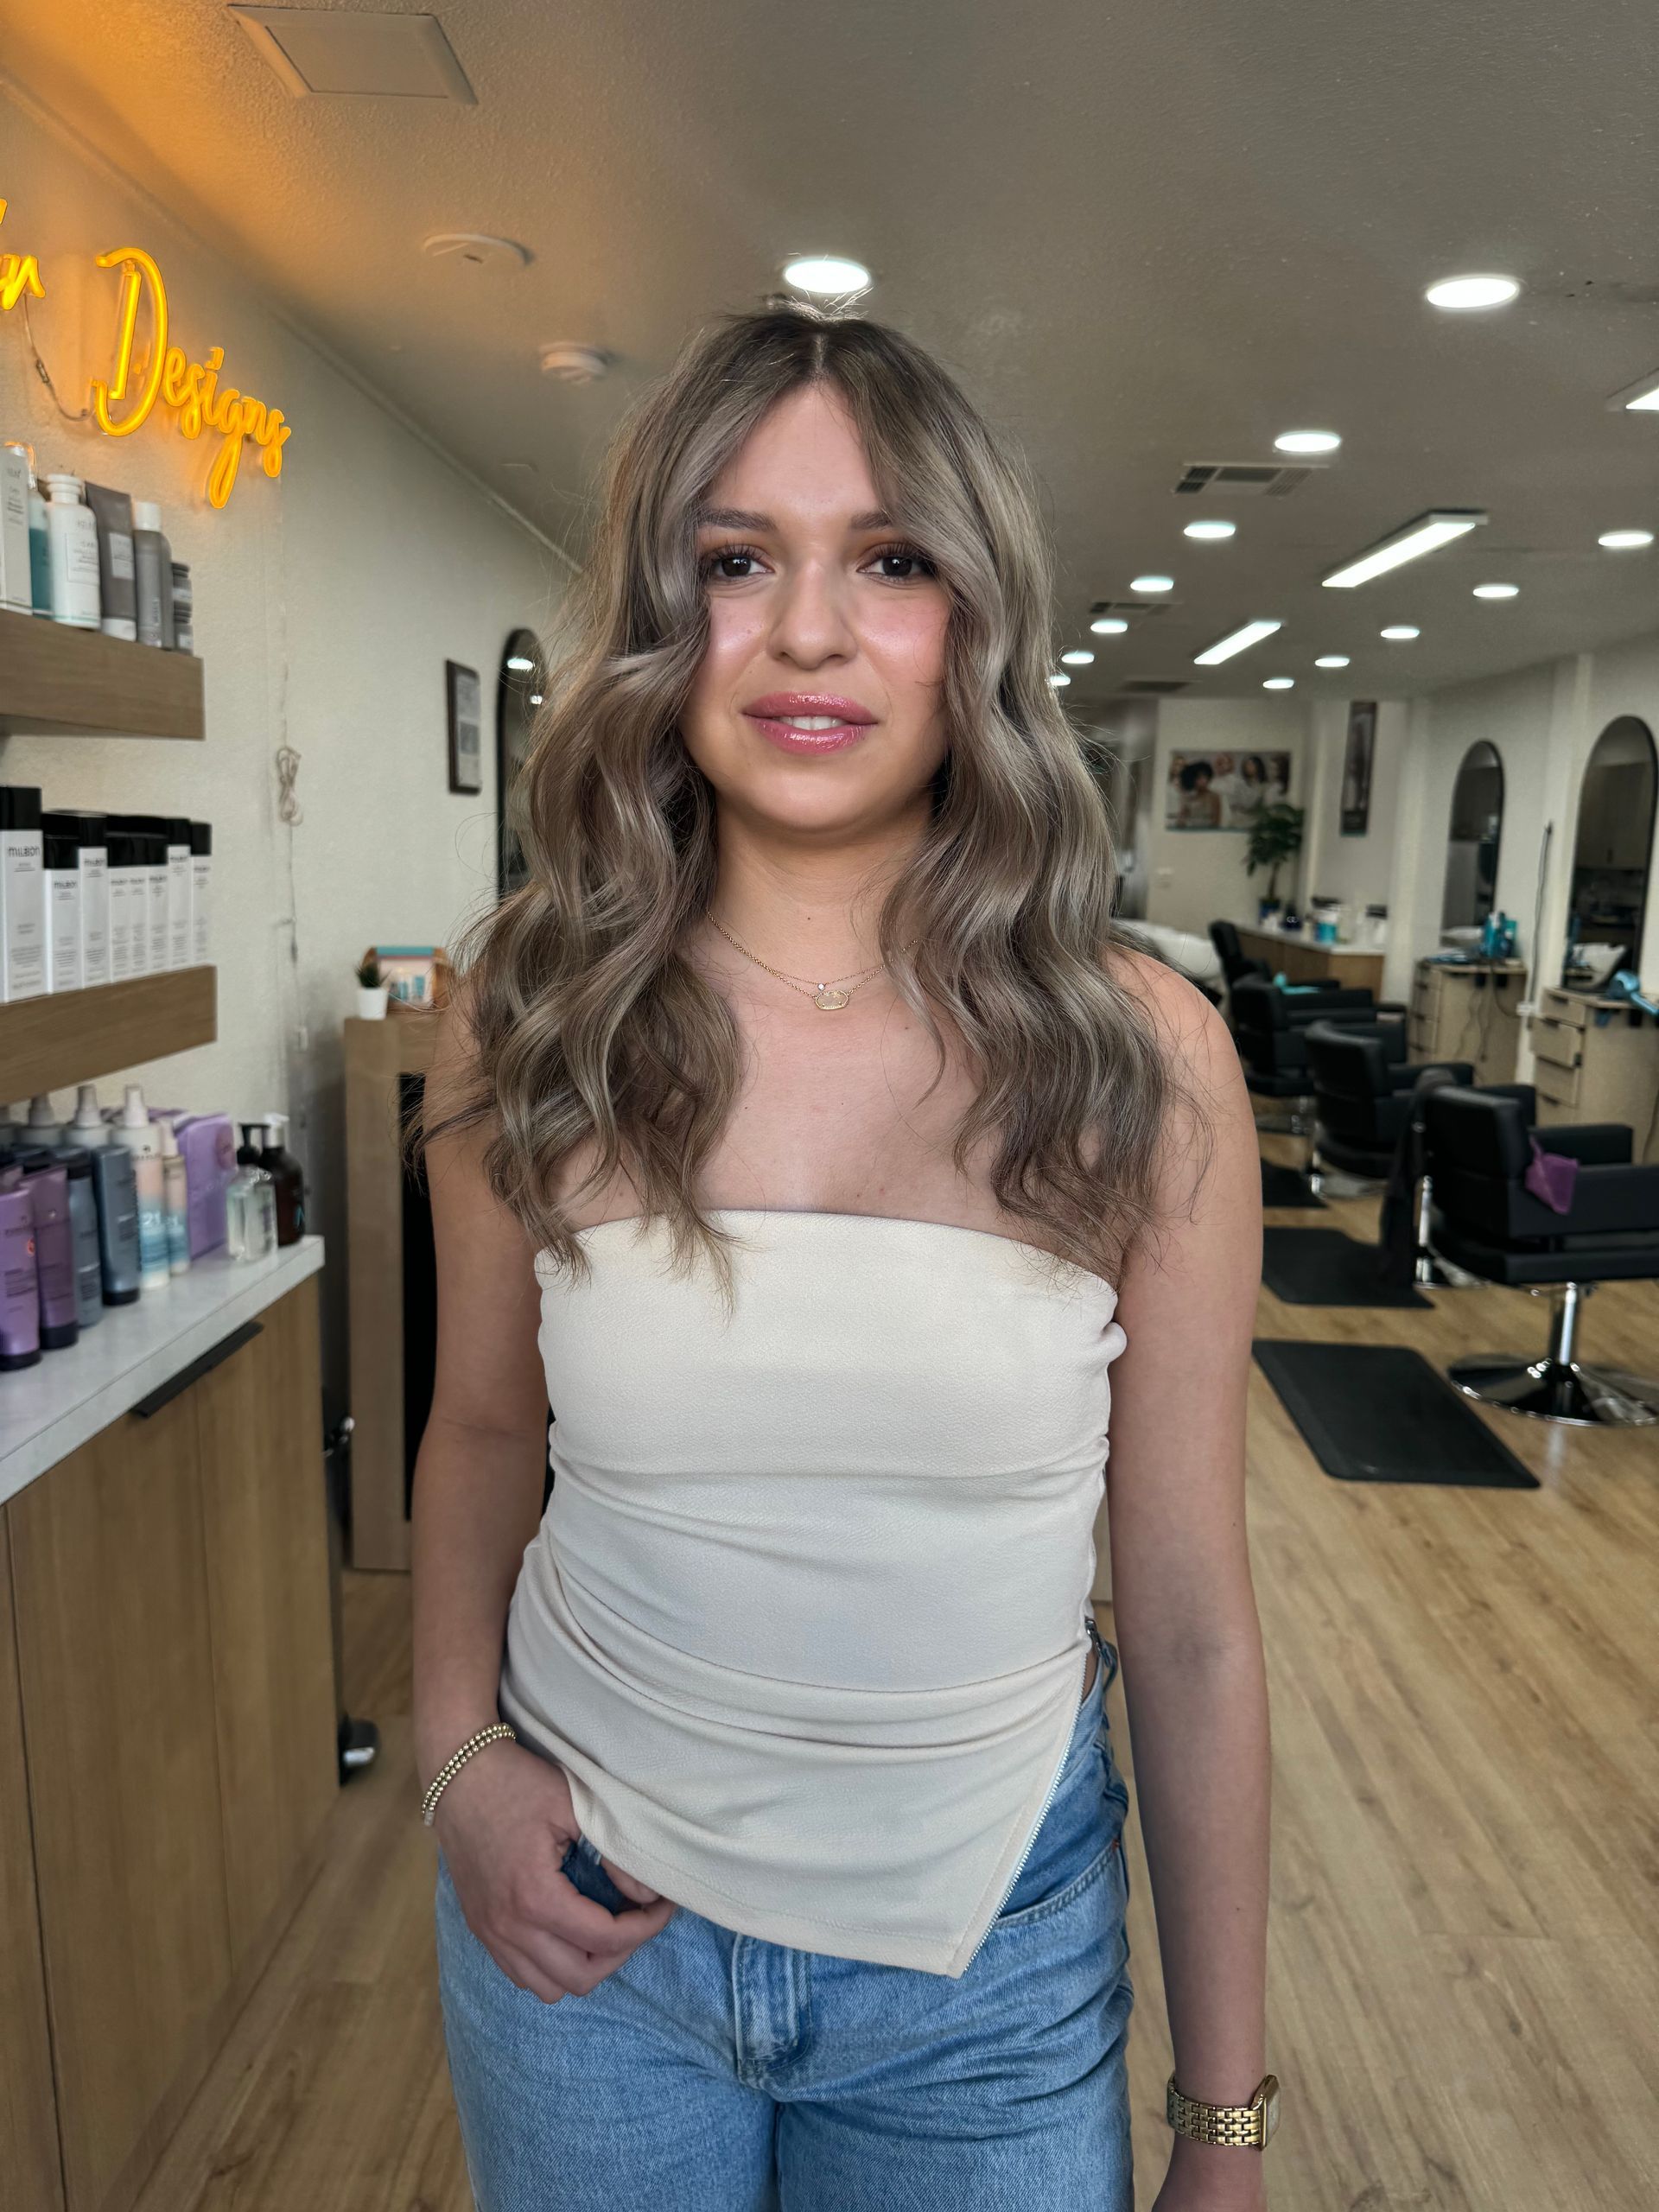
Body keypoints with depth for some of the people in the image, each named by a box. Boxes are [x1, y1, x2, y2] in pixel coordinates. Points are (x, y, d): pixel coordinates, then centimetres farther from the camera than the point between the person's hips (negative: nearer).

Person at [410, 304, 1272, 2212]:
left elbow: (1190, 1627, -8)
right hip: (579, 1922, 2)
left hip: (991, 1955, -1)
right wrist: (457, 1753, -9)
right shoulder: (527, 1019, -10)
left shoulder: (1140, 1057, -14)